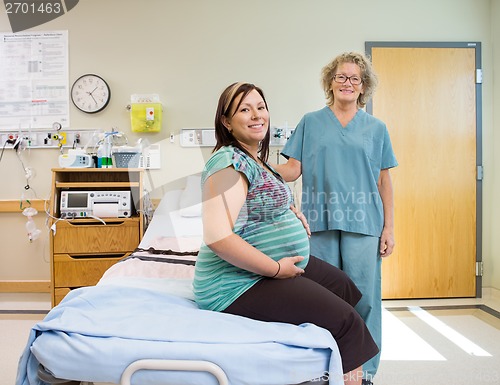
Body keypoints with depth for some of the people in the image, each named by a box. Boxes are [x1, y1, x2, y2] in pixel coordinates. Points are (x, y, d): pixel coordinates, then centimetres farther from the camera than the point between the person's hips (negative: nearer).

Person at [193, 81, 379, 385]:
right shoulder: (230, 162, -20)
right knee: (345, 321, -15)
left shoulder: (257, 160, 11)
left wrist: (291, 209, 7)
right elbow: (217, 237, -30)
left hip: (282, 264, 11)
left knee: (343, 286, 20)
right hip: (241, 283, -11)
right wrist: (276, 269, -22)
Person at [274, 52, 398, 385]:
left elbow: (384, 181, 10)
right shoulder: (310, 123, 11)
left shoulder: (376, 128, 12)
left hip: (363, 223, 0)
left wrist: (389, 228, 4)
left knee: (363, 297, 1)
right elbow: (293, 169, 4)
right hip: (320, 221, 0)